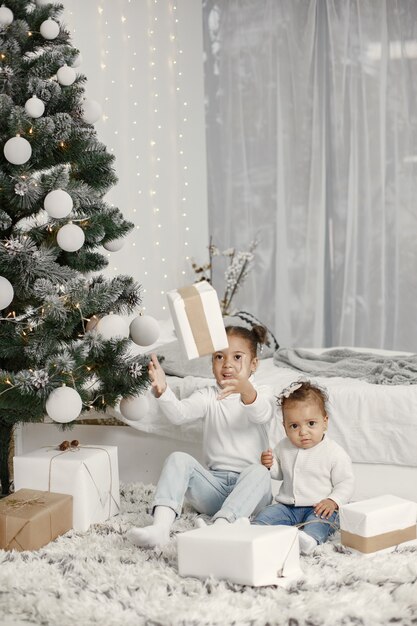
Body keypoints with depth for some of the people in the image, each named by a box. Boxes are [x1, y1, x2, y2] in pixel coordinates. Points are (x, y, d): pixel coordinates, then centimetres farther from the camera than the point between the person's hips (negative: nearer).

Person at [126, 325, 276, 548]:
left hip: (249, 488, -2)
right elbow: (179, 413, -8)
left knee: (259, 471, -34)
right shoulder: (208, 397, 12)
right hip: (214, 483, 3)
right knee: (179, 459, -21)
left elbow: (262, 414, -21)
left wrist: (247, 392, -45)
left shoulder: (262, 393, 5)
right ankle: (160, 526, -40)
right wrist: (161, 390, -30)